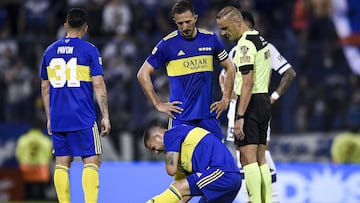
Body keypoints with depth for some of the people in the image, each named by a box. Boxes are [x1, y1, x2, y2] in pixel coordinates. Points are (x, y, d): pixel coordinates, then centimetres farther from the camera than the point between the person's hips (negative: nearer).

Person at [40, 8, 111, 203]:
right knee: (91, 162, -1)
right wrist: (105, 116, -3)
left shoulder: (50, 51, 10)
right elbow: (98, 85, -7)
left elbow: (45, 88, 14)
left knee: (61, 163, 8)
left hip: (57, 119, 4)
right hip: (83, 118, -4)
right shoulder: (89, 50, -3)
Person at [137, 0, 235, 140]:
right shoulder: (167, 44, -5)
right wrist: (158, 105, -4)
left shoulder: (210, 39, 4)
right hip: (181, 117, -3)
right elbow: (143, 74, -1)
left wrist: (225, 100, 9)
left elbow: (229, 68, 17)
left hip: (208, 114, 3)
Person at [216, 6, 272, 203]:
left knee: (248, 158, -10)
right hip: (264, 100, 10)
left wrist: (239, 117, -22)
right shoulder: (260, 39, 15)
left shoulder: (245, 44, -15)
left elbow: (248, 83, -21)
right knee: (260, 159, 10)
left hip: (250, 102, -10)